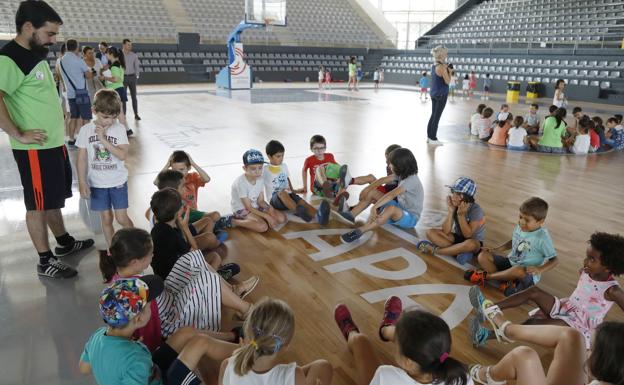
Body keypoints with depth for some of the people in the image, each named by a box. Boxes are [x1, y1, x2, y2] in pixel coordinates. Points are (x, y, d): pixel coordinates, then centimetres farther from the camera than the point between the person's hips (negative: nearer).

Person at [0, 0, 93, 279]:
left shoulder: (37, 54, 12)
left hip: (55, 143, 9)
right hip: (35, 149, -9)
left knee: (53, 199, 21)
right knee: (38, 205, 3)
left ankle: (65, 242, 37)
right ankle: (45, 261, 15)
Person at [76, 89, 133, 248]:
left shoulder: (119, 129, -8)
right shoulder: (86, 130, -5)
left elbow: (123, 155, -18)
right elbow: (81, 159, -3)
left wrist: (103, 139, -21)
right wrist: (82, 183, -8)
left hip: (118, 182, -1)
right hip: (97, 183, 1)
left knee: (122, 218, 1)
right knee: (106, 219, 10)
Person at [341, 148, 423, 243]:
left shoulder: (411, 180, -26)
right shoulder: (402, 174, 2)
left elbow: (392, 194, -38)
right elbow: (383, 180, -3)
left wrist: (374, 207, -45)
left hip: (411, 218, -9)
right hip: (401, 209, 9)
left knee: (391, 208, -43)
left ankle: (359, 231, -47)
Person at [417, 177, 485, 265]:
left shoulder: (476, 210, -23)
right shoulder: (454, 206, -11)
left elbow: (467, 235, -24)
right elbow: (446, 231, -15)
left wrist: (461, 215, -31)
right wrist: (450, 211, -25)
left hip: (474, 241, -5)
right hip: (458, 238, 5)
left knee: (471, 244, -42)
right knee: (430, 232, -15)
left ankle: (435, 250, -26)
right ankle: (459, 251, -25)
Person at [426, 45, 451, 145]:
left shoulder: (433, 66, 8)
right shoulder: (442, 67, -17)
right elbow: (447, 81, -16)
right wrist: (449, 71, -4)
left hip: (434, 93, 8)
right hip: (441, 94, -8)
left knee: (433, 115, 14)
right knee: (437, 117, -2)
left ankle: (429, 136, 19)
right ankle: (433, 138, 2)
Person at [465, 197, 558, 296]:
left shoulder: (543, 238, -19)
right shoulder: (519, 226, -2)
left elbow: (554, 260, -12)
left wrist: (539, 269, -28)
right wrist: (497, 249, 4)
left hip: (527, 274, -6)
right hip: (510, 262, 6)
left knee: (519, 270, -42)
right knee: (483, 256, -12)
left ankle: (486, 276, -20)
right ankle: (505, 283, -27)